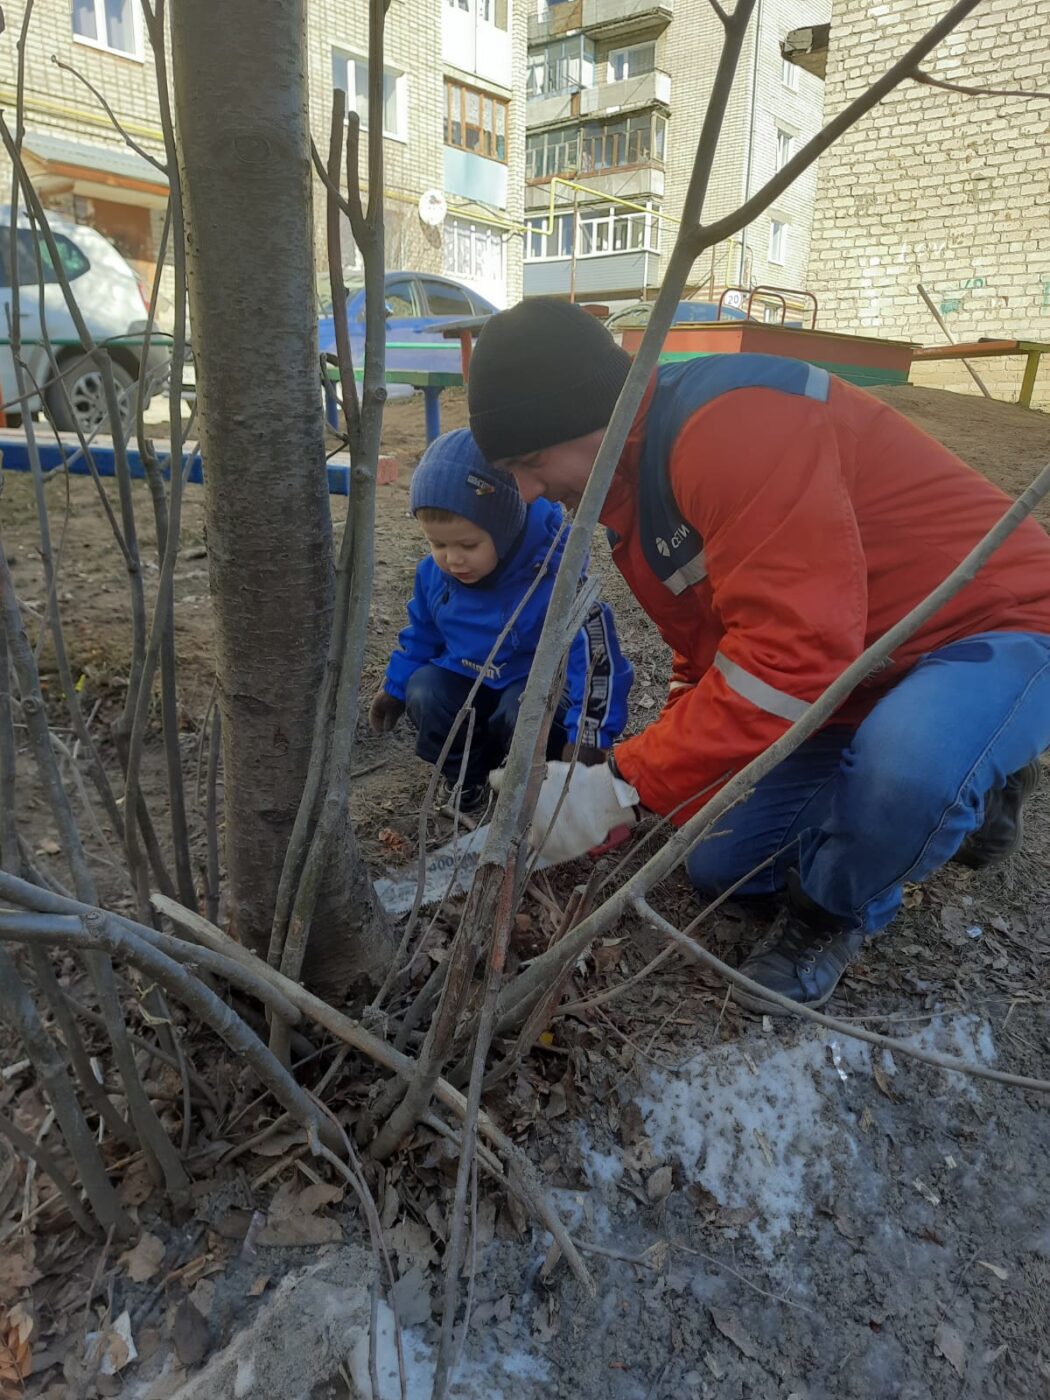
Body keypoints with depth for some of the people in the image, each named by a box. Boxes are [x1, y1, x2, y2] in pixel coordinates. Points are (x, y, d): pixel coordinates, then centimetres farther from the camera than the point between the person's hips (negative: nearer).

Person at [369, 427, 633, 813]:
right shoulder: (433, 573, -10)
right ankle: (466, 772, 2)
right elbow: (421, 635, 10)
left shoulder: (553, 578, -29)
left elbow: (596, 660, -28)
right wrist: (394, 689, 17)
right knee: (425, 691, -23)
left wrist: (587, 739, -35)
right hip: (466, 681, 5)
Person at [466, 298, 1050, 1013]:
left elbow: (794, 651, -37)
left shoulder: (730, 420, -29)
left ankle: (835, 912, -6)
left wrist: (624, 786, -31)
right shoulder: (632, 500, 2)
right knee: (720, 865, 9)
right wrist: (657, 806, -1)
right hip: (858, 680, 9)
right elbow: (708, 662, 9)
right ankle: (967, 787, 21)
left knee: (905, 762, -42)